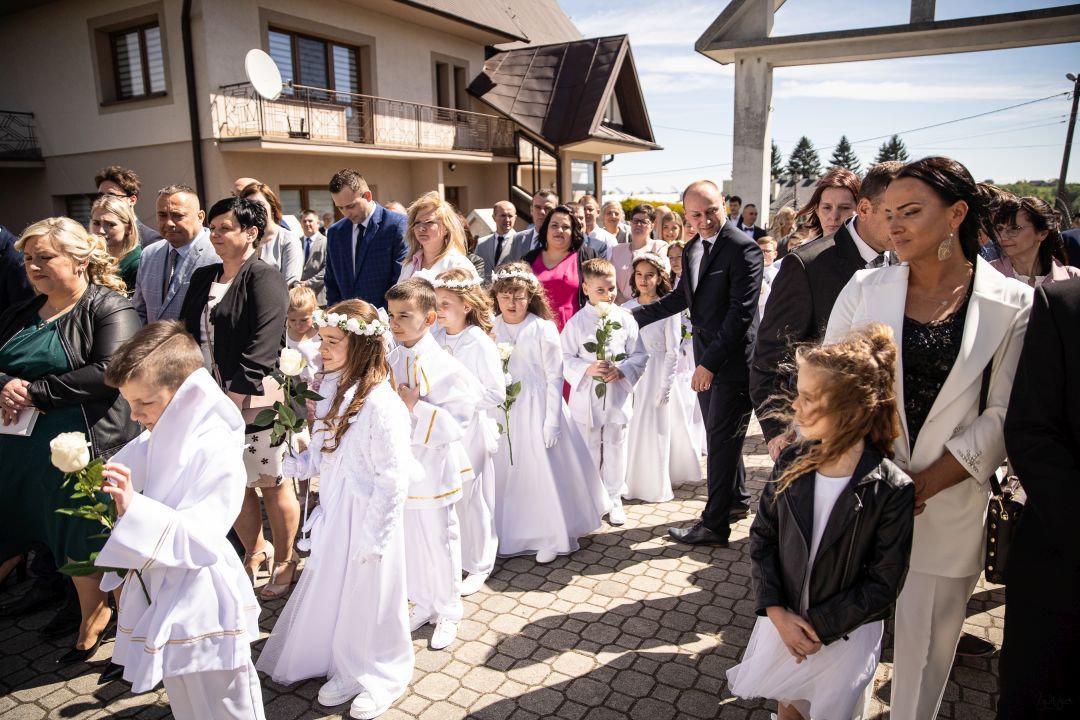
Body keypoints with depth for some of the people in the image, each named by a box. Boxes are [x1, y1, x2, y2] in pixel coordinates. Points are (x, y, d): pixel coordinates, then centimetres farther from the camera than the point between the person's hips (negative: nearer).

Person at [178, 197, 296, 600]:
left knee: (273, 484, 6)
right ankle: (255, 552, 36)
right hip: (213, 401, 7)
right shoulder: (203, 278, 14)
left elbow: (263, 343, -18)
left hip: (254, 401, -7)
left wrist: (236, 393, -22)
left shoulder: (265, 279, -9)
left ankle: (284, 562, 24)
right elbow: (188, 332, 14)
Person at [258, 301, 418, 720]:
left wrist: (374, 536, -17)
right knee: (332, 589, 19)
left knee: (367, 595, 10)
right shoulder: (331, 390, 2)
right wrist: (284, 464, -1)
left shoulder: (380, 403, -23)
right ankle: (348, 669, 43)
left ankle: (381, 676, 36)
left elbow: (393, 479, -21)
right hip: (333, 511, 7)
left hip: (366, 515, -7)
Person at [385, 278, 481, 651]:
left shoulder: (445, 367, -16)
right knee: (408, 540, 18)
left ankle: (448, 612, 30)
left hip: (432, 470, -5)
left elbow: (456, 423, -18)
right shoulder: (388, 361, 1)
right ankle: (424, 604, 39)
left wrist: (416, 408, -26)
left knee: (439, 541, 9)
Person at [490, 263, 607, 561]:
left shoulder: (543, 328, -9)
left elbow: (554, 377, -8)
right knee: (505, 471, 10)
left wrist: (552, 421, -11)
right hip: (503, 411, 4)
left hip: (536, 408, -3)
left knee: (543, 471, 2)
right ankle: (508, 534, 28)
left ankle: (551, 537, 19)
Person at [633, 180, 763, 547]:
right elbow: (682, 297, 20)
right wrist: (636, 316, 14)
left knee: (722, 438, -1)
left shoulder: (743, 248, -16)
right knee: (719, 435, 19)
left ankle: (714, 524, 11)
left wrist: (710, 361, -22)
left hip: (734, 358, -8)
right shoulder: (691, 249, 9)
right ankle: (737, 500, 38)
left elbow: (741, 311, -21)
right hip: (706, 357, 8)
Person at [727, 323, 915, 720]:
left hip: (845, 637, -3)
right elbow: (762, 537, -3)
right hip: (781, 622, 3)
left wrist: (817, 627, -16)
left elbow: (883, 584, -16)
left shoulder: (892, 491, -21)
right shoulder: (791, 463, -10)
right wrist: (778, 613, -12)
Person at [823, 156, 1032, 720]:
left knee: (928, 639, 13)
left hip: (947, 501, 0)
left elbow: (1004, 414, -3)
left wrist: (926, 484, -12)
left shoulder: (1013, 304, -3)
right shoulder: (866, 288, -1)